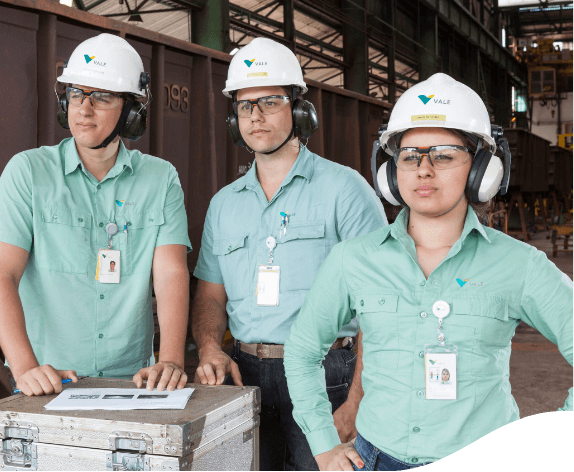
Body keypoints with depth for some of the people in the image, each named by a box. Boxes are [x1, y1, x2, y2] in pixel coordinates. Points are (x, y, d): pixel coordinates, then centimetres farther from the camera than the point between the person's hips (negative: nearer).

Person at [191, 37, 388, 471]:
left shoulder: (344, 189, -3)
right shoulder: (223, 204, 14)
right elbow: (211, 296, 17)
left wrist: (356, 405, -16)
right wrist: (210, 348, -6)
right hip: (246, 377, 4)